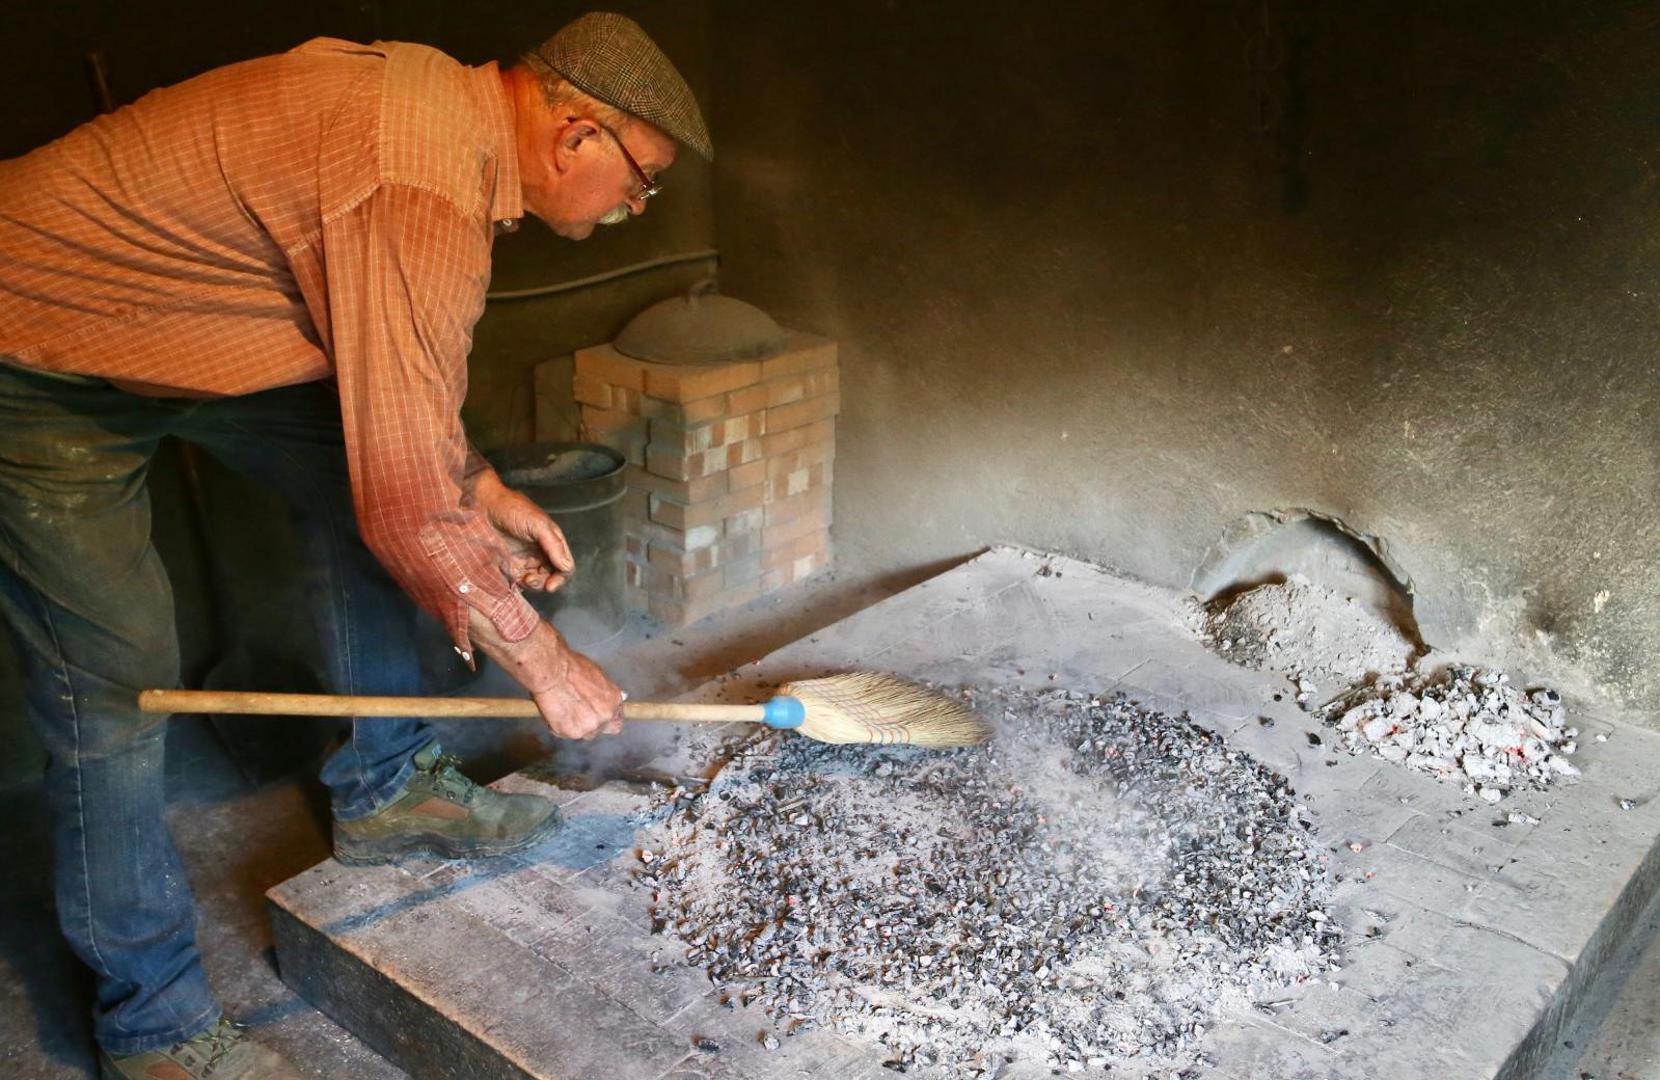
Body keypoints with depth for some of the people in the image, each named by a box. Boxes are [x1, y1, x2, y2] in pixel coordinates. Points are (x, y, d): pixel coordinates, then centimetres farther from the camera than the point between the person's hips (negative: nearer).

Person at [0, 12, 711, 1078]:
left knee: (354, 480, 7)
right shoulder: (425, 202, -33)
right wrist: (545, 662, -17)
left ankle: (383, 790, 21)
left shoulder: (440, 96, -2)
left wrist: (485, 488, 7)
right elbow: (410, 512, -31)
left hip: (162, 304, 10)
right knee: (116, 685, -8)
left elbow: (396, 364, 12)